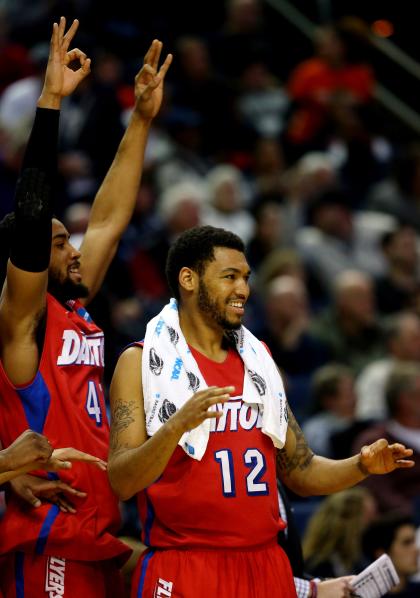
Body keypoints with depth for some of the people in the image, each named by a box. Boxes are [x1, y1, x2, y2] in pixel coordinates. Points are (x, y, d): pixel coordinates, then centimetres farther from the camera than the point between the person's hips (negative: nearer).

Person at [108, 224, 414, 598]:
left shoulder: (258, 360, 15)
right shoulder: (142, 361, -3)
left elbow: (300, 472, 19)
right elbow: (121, 483, -12)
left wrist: (361, 467, 0)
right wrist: (177, 425, -27)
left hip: (265, 567, 5)